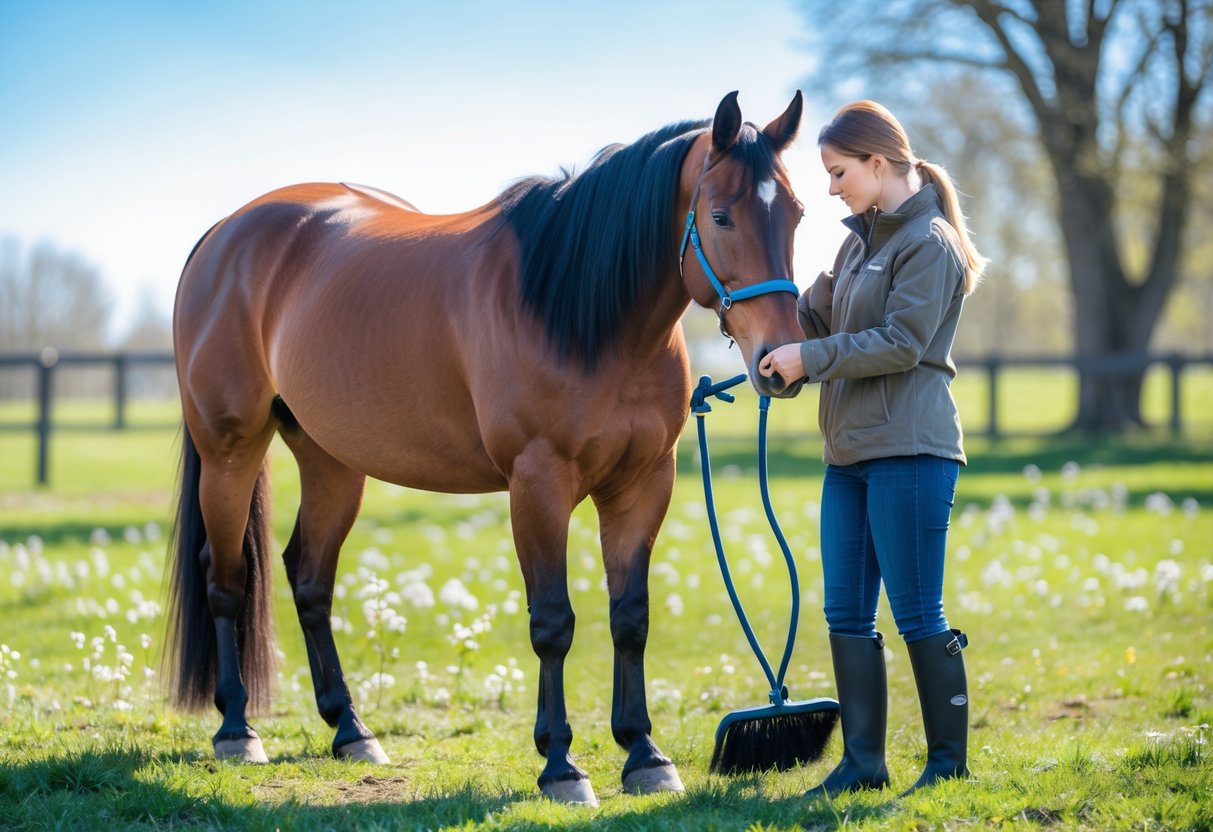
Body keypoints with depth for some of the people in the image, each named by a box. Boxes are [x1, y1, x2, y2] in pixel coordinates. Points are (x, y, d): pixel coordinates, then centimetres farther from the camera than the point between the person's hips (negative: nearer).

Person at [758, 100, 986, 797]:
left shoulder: (929, 242, -10)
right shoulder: (862, 240, 18)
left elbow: (901, 342, -17)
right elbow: (815, 317, 20)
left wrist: (810, 359, -16)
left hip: (908, 451, -9)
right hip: (850, 451, 9)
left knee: (918, 614, -4)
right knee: (847, 613, 8)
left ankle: (951, 763, 4)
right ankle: (863, 762, 13)